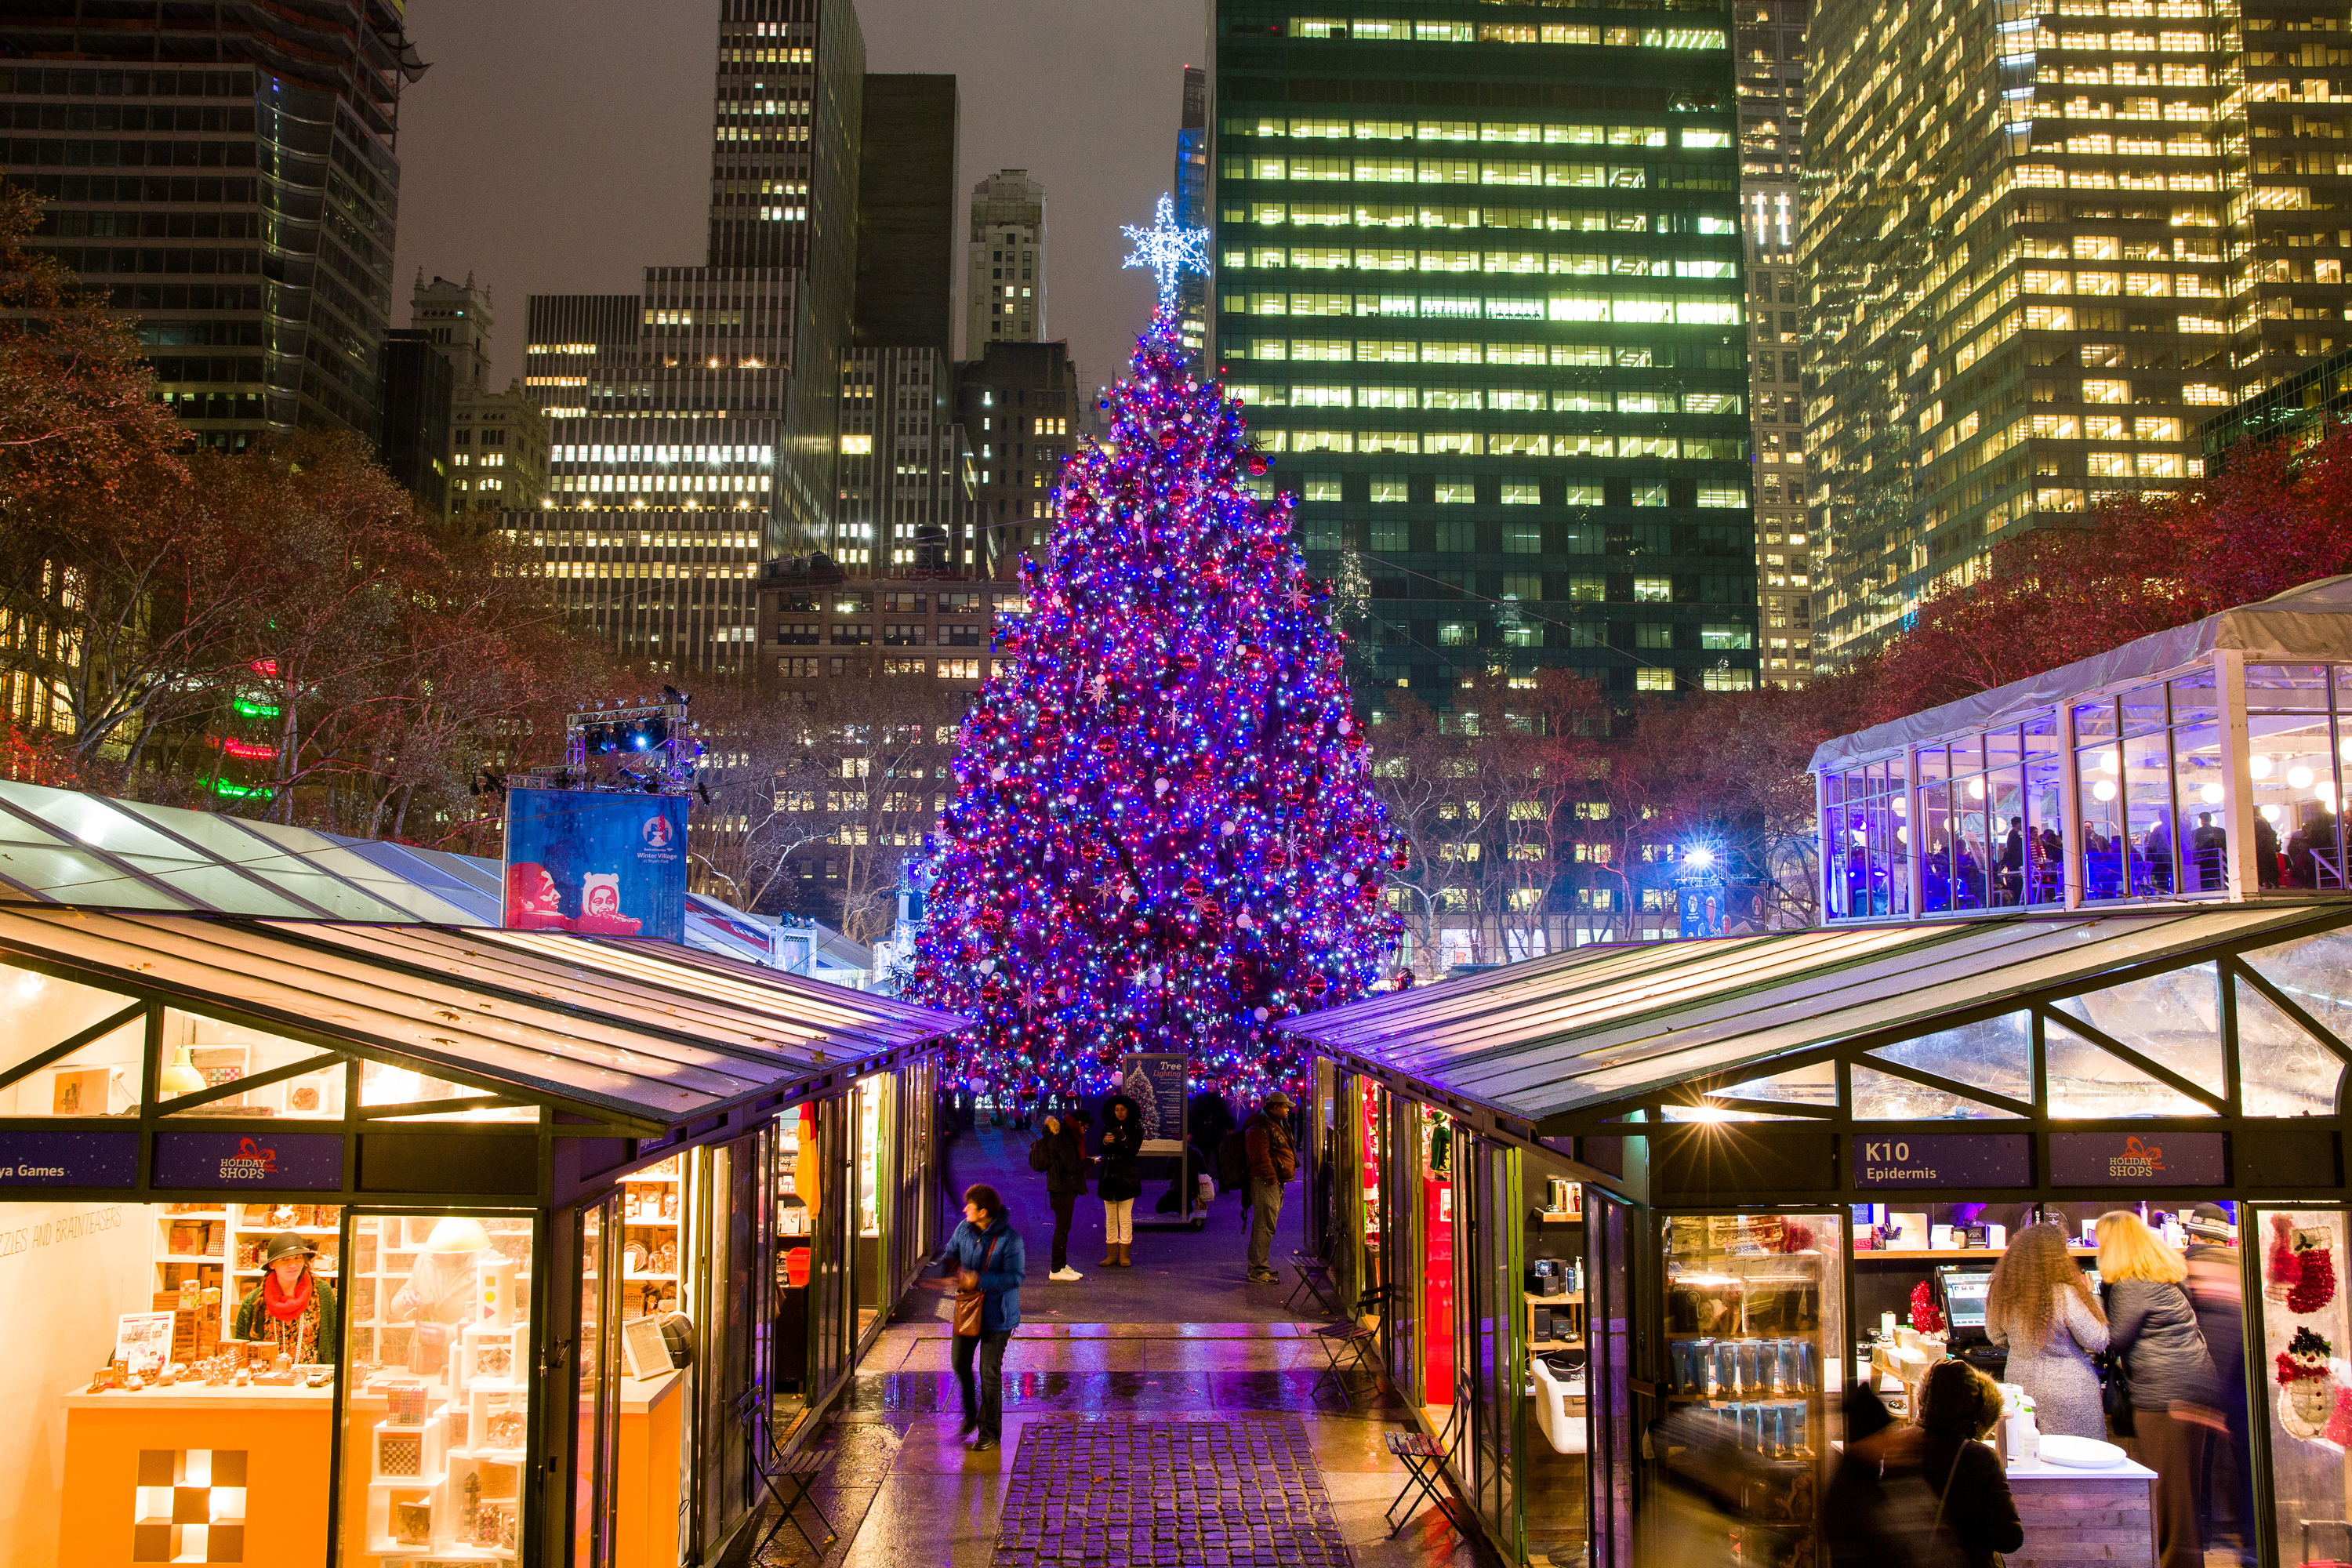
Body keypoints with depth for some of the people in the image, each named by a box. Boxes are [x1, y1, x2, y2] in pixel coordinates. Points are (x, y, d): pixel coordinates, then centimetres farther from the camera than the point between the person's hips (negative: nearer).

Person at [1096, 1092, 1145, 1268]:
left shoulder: (1136, 1129, 1)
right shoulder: (1108, 1128, 10)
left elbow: (1134, 1151, -11)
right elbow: (1101, 1151, 2)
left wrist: (1124, 1139, -27)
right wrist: (1105, 1142, -19)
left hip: (1126, 1176, -3)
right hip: (1109, 1175, 3)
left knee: (1125, 1217, -5)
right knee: (1110, 1218, 5)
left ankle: (1125, 1256, 0)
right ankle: (1111, 1255, 8)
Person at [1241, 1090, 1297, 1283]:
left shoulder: (1274, 1124, 19)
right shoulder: (1259, 1129, -17)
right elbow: (1261, 1157, -22)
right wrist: (1272, 1179, -21)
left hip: (1274, 1183, 11)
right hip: (1265, 1183, -11)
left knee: (1263, 1225, 17)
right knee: (1265, 1226, -10)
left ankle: (1257, 1266, 26)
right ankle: (1258, 1271, -8)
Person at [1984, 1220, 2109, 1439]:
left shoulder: (2001, 1292, -5)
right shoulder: (2064, 1296, -21)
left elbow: (1996, 1337, 10)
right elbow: (2098, 1343, -10)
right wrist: (2089, 1297, 0)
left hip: (2020, 1382, 5)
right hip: (2066, 1392, -5)